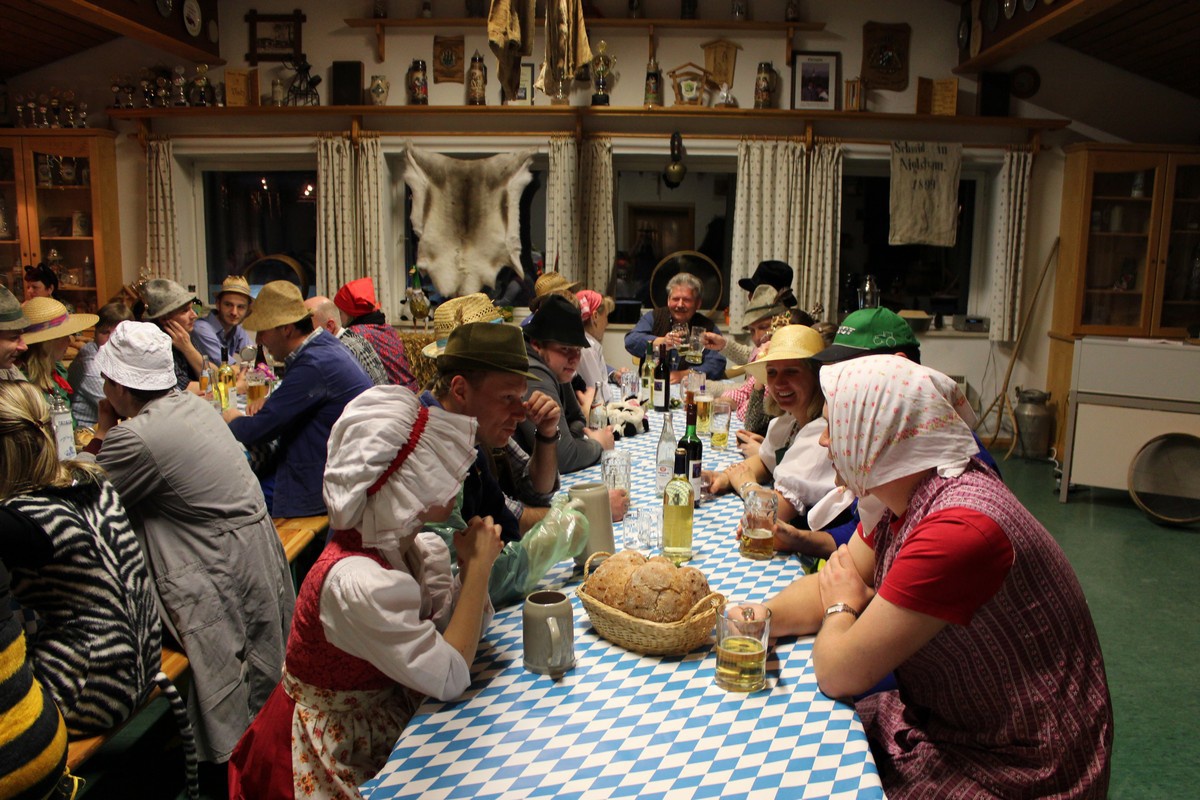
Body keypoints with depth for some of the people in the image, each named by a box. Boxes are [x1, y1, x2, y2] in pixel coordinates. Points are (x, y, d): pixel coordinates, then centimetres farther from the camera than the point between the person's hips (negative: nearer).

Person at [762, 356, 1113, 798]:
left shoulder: (959, 530, -32)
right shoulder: (904, 497, -3)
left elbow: (838, 673, -27)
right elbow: (830, 586, 3)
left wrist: (840, 608, -5)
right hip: (937, 724, 7)